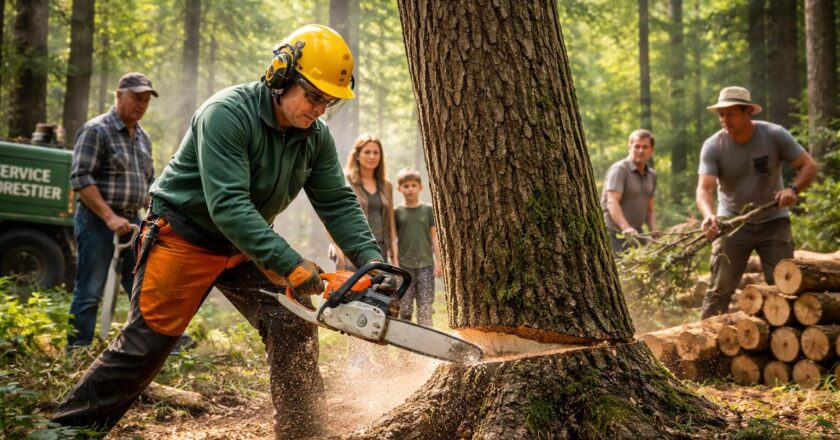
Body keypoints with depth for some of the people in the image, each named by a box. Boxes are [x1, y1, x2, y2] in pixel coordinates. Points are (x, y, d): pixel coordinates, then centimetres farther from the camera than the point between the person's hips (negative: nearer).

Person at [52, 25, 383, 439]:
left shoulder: (315, 136, -5)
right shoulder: (227, 112, -27)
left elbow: (338, 202, -4)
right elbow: (227, 204, -34)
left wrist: (371, 258, -19)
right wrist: (290, 264, -38)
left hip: (246, 246, 7)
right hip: (184, 237, -6)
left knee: (294, 328, -4)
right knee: (145, 341, -2)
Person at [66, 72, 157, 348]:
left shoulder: (143, 137, 16)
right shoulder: (96, 130, -7)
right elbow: (80, 178, -15)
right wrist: (109, 216, -21)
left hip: (132, 221, 7)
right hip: (97, 221, -7)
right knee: (89, 293, -2)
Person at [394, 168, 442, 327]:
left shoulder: (428, 210, 5)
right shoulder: (397, 212, 3)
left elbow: (434, 236, 7)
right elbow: (393, 239, 5)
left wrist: (438, 261, 4)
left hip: (425, 264, 0)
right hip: (404, 265, 0)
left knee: (425, 306, -2)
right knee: (405, 307, 4)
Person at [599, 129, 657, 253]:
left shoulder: (651, 175, 15)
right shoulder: (619, 169, -11)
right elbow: (612, 202, -24)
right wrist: (626, 227, -38)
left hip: (636, 234, 7)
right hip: (615, 234, -7)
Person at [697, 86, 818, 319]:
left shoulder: (774, 135, -10)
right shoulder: (713, 146, -12)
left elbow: (809, 165, -6)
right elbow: (705, 187, -23)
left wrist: (793, 189, -27)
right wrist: (709, 216, -43)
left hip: (774, 221, 1)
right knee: (720, 288, -4)